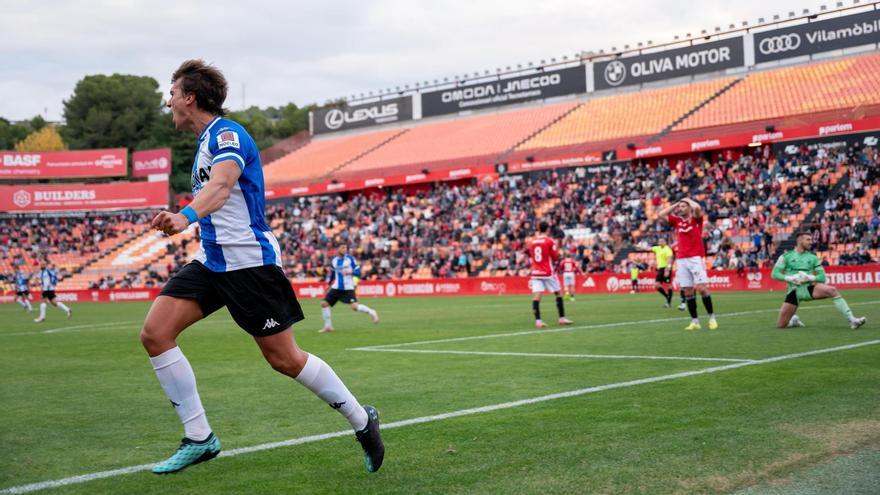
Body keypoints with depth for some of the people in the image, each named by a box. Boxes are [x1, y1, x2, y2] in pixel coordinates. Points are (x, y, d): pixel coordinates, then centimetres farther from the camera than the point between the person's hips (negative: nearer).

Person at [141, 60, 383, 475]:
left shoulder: (226, 134, -13)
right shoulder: (208, 141, 17)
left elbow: (222, 184, -34)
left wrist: (186, 217, -51)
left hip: (248, 261, -9)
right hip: (211, 261, 9)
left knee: (284, 358, -3)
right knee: (154, 333, -6)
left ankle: (361, 420, 16)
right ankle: (199, 438, 0)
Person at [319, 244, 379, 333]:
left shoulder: (350, 259, -3)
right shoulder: (333, 261, 7)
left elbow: (358, 271, -5)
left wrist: (350, 272, -23)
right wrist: (329, 284, 25)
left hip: (348, 288, -4)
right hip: (336, 288, 4)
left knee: (355, 307, -20)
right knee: (324, 303, -6)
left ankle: (372, 312, 5)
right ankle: (328, 326, 7)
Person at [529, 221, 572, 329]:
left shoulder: (532, 242, 7)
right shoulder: (550, 241, -7)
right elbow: (555, 257, -4)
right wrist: (556, 249, 14)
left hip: (536, 272, 3)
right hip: (548, 272, -3)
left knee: (536, 296, -6)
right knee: (558, 294, 11)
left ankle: (537, 320, -16)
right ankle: (562, 318, 14)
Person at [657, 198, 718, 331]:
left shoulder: (696, 219, 4)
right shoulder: (677, 221, 16)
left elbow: (697, 208, -17)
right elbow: (660, 214, 14)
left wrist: (689, 200, 3)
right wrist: (675, 204, 15)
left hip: (696, 258, -4)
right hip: (681, 260, 4)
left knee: (702, 288, -12)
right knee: (688, 291, 1)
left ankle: (712, 318, -1)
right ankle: (695, 321, 4)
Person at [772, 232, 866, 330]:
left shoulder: (813, 258, 8)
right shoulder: (786, 256, 2)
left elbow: (822, 278, 4)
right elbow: (775, 274, -3)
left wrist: (809, 277, -15)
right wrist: (790, 278, -18)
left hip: (809, 288, 1)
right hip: (793, 291, -1)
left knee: (832, 290, -29)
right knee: (780, 325, -8)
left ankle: (852, 320, -27)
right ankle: (793, 320, 29)